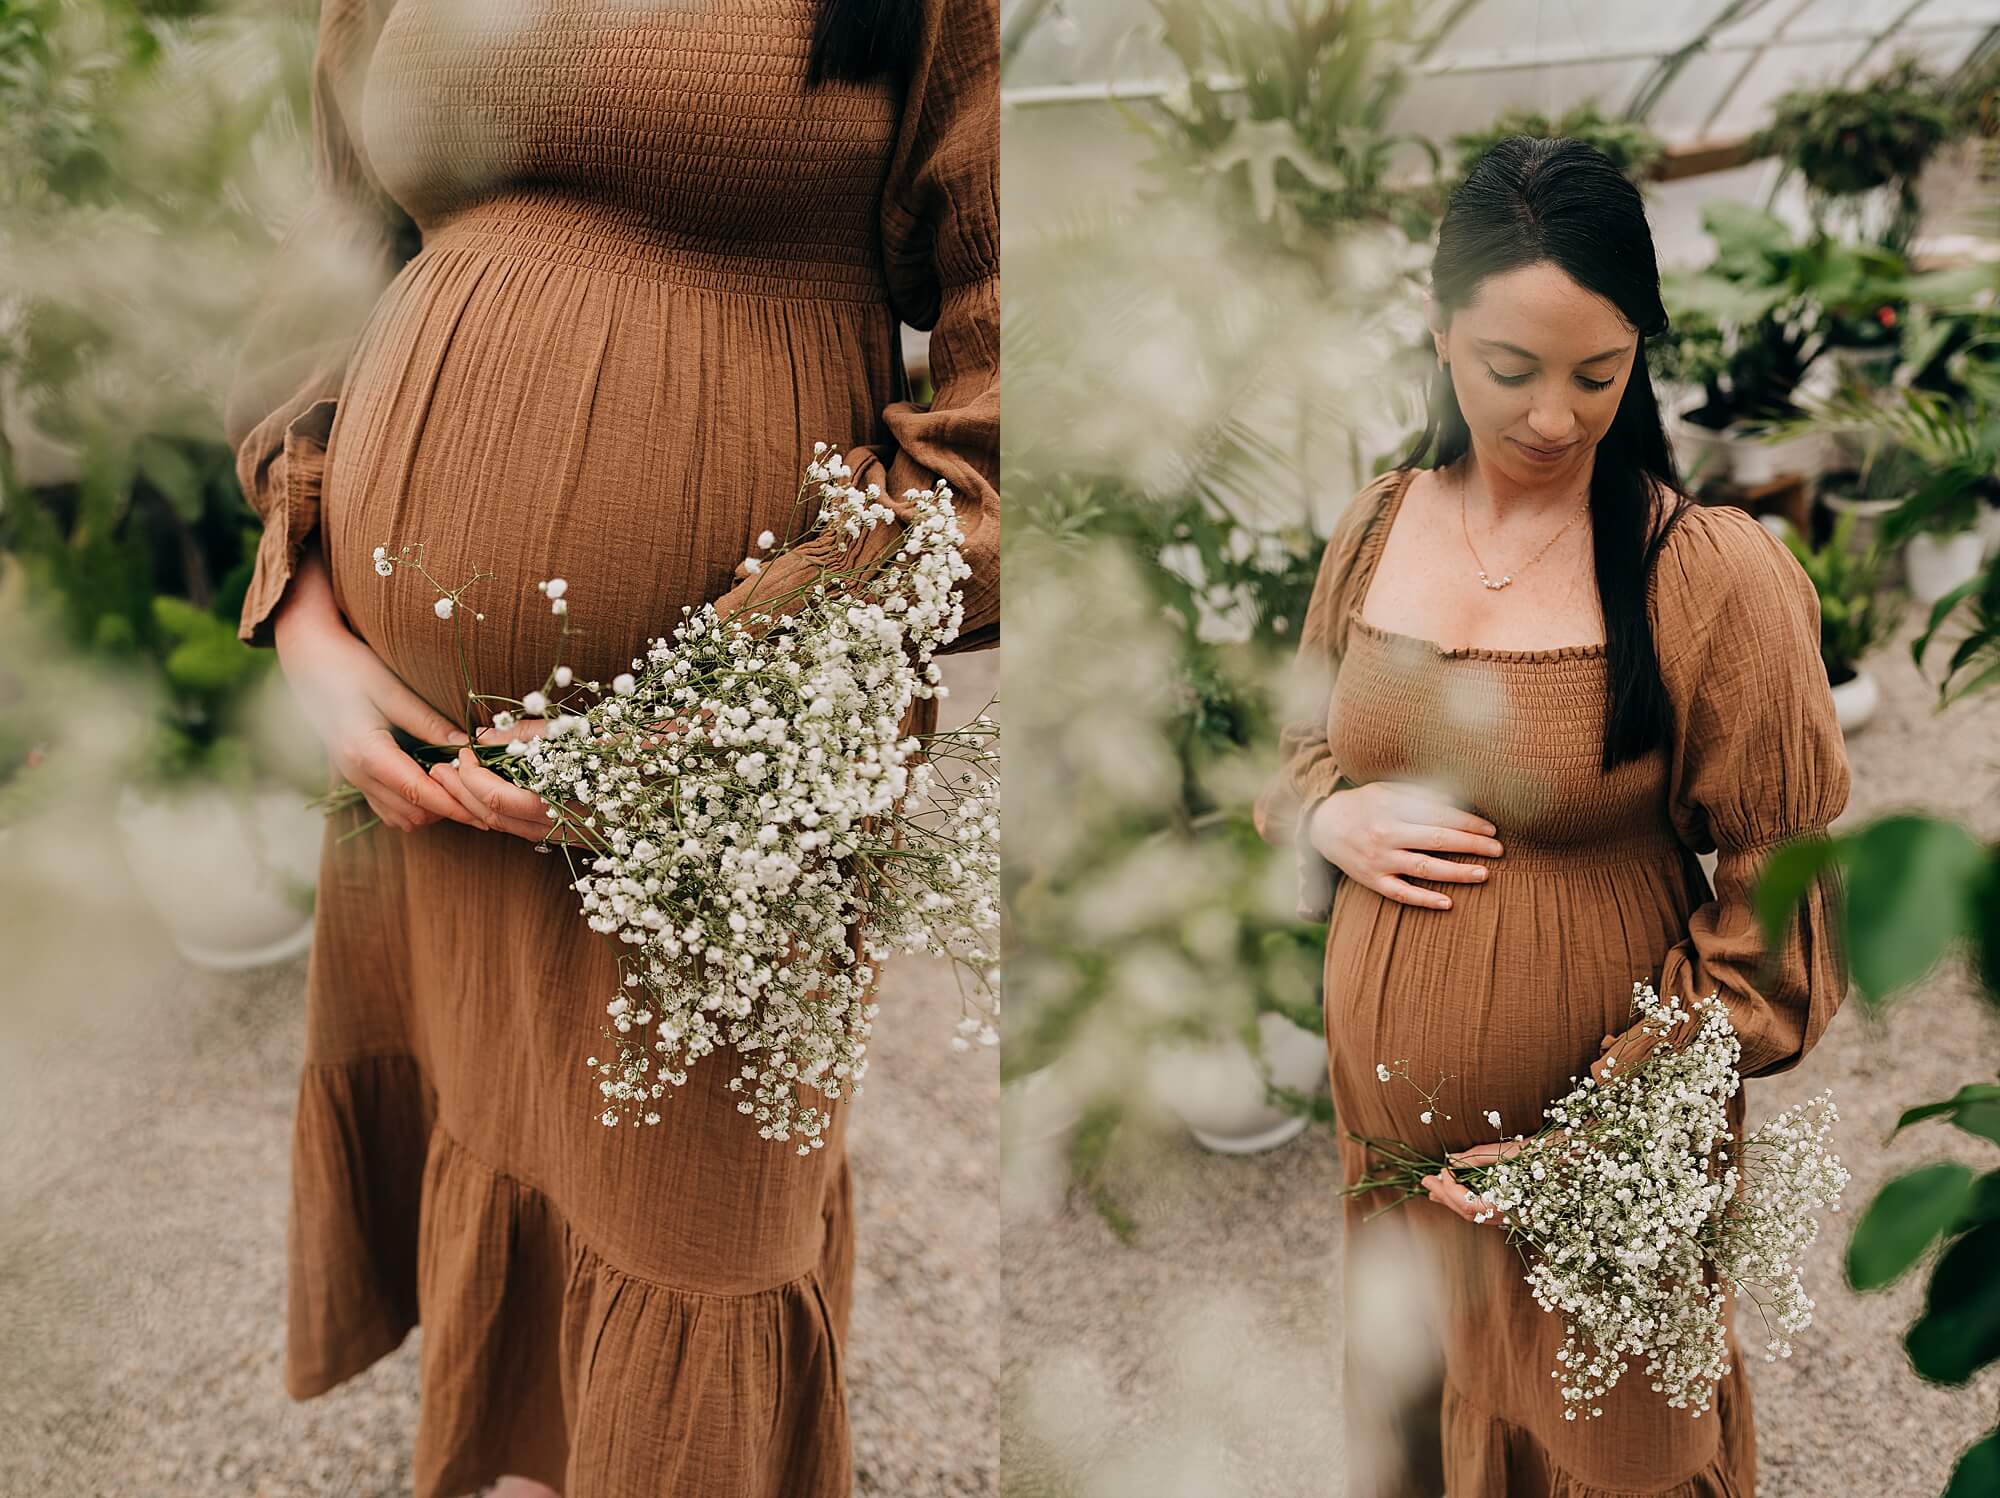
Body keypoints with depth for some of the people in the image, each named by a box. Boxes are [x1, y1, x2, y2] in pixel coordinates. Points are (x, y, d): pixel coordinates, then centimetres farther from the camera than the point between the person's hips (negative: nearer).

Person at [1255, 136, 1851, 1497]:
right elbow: (1302, 754, 14)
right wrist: (1331, 819, -9)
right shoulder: (1375, 530, -1)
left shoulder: (1719, 576, -15)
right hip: (1379, 1116, 4)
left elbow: (1779, 920, -12)